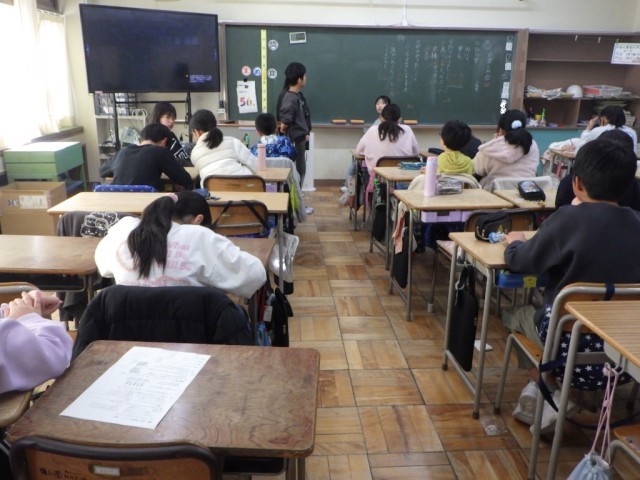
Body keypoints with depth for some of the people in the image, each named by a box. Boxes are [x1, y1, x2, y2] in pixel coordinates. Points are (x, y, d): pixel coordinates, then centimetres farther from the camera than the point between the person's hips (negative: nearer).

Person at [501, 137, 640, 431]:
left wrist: (515, 242, 16)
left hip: (571, 344, -5)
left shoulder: (569, 218, -16)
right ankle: (543, 389, 17)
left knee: (515, 316, 23)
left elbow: (519, 262, -6)